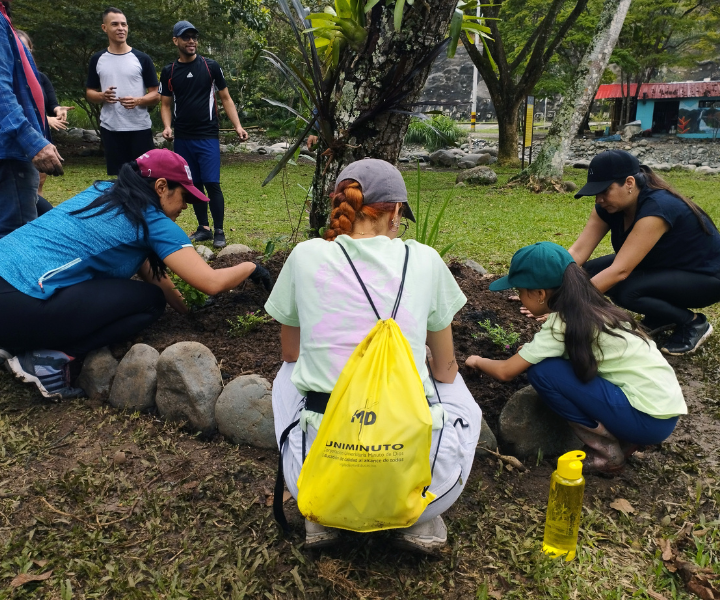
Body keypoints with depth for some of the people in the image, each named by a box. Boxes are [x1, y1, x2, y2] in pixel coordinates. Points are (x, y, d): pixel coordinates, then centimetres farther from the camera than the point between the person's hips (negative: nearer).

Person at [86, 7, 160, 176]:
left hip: (140, 129, -2)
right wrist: (102, 96, -9)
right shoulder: (97, 59, 8)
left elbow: (156, 95, 2)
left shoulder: (142, 59, 2)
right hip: (110, 129, 2)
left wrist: (138, 101, -18)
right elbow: (89, 93, 14)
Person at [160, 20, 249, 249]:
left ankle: (219, 231, 0)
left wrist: (238, 126, -8)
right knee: (194, 184, 8)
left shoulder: (211, 66, 1)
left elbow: (226, 99, 4)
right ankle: (203, 227, 19)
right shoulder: (169, 72, 7)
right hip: (182, 138, 3)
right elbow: (166, 104, 10)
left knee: (212, 183, -9)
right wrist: (167, 127, -9)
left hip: (207, 136, -3)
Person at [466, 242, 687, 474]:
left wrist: (478, 361, 11)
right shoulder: (589, 309, 7)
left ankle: (605, 451, -1)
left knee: (542, 370, -12)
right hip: (665, 403, 8)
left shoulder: (562, 324, -15)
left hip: (650, 419, -8)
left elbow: (506, 372, -8)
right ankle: (623, 438, 12)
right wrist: (533, 351, 14)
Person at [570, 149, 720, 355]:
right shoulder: (609, 206, -12)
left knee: (624, 290, -32)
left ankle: (693, 323, -5)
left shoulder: (657, 208, -34)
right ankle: (661, 316, 8)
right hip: (664, 267, 8)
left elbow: (619, 271, -40)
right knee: (589, 273, -10)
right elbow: (577, 252, -17)